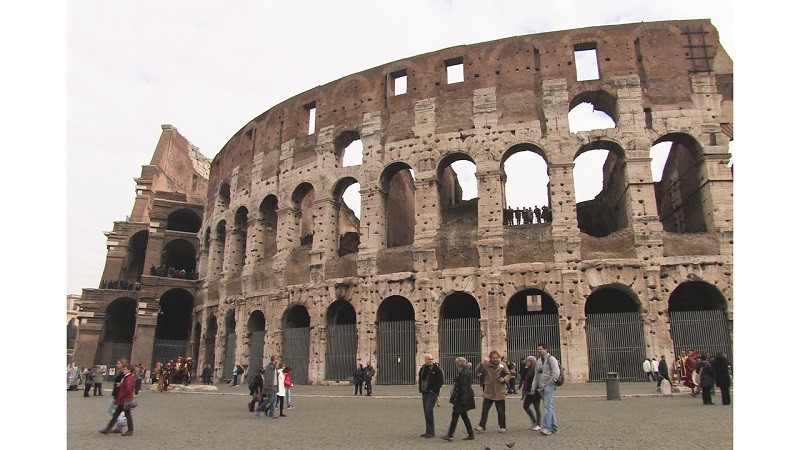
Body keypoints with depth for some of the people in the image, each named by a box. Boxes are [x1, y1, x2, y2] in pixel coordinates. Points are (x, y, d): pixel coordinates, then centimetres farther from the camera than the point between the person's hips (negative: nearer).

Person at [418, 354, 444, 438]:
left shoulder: (436, 369, -7)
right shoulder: (422, 369, 10)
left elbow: (441, 381, -8)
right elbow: (419, 379, 22)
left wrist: (434, 389, -11)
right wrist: (420, 389, 11)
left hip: (432, 393, -6)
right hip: (424, 393, 6)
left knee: (428, 410, -15)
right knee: (426, 411, 9)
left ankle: (431, 432, -7)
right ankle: (429, 431, 17)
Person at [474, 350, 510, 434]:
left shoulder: (502, 365, -1)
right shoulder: (486, 365, -3)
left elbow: (508, 374, 6)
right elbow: (479, 371, -7)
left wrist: (504, 379, -13)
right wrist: (482, 364, -21)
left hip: (500, 392, 0)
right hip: (488, 392, 0)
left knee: (501, 411, 9)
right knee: (485, 409, -1)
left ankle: (502, 427, 23)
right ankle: (482, 426, 4)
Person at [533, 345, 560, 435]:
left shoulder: (551, 359, -5)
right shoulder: (538, 361, 17)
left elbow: (556, 373, -13)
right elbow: (536, 375, 19)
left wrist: (549, 383, -12)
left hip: (549, 385, -8)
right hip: (541, 387, 8)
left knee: (548, 406, -15)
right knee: (550, 406, 10)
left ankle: (546, 428, -19)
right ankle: (554, 427, 15)